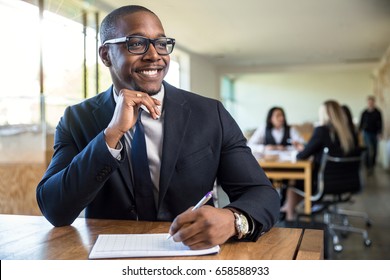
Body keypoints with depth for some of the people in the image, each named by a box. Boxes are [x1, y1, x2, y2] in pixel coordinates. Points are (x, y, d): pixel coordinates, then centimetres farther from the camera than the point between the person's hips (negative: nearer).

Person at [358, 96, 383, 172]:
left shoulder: (378, 113, -4)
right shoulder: (364, 113, -4)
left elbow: (380, 123, -4)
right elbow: (361, 123, 3)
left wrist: (379, 133, -12)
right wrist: (359, 131, 1)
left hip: (375, 133, 2)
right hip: (367, 133, -2)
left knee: (374, 149, 6)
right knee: (369, 149, -13)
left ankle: (373, 164, 22)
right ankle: (368, 166, -6)